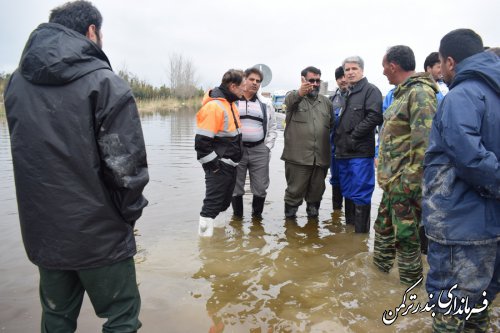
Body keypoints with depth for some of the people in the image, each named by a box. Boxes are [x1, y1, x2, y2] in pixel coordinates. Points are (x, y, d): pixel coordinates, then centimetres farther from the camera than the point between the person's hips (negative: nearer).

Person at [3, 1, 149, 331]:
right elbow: (126, 165, -16)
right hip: (99, 233, -6)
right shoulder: (104, 82, -13)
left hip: (42, 232, 6)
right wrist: (130, 212, -2)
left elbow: (28, 155, 9)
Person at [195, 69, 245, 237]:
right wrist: (213, 165, -19)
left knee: (223, 203, 20)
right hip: (218, 168, -10)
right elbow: (202, 141, -23)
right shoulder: (214, 106, -20)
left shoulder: (229, 103, 12)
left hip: (229, 165, 10)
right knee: (212, 205, -3)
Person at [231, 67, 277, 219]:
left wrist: (268, 146, 2)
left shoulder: (266, 104, 11)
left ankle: (257, 215, 27)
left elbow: (272, 128, 13)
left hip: (259, 151, 2)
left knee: (260, 187, 6)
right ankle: (237, 216, 25)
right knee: (236, 187, 8)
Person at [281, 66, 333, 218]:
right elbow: (289, 100, -24)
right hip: (298, 157, -4)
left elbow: (332, 126, 20)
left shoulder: (326, 102, 17)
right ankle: (290, 217, 21)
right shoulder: (294, 97, 1)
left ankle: (313, 215, 33)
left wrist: (330, 151, 10)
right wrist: (300, 93, -48)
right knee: (295, 191, 2)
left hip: (320, 157, 5)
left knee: (317, 191, 14)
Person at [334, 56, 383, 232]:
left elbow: (374, 117, -16)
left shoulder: (370, 90, -2)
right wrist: (339, 142, 11)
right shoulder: (346, 94, 21)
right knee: (348, 194, 15)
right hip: (343, 153, 8)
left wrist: (353, 137, -14)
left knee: (360, 195, -4)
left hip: (360, 153, -8)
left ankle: (361, 233, 6)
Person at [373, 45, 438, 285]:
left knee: (405, 233, 3)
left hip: (404, 181, -10)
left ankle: (410, 279, 21)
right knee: (384, 225, 22)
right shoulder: (403, 92, 14)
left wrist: (410, 180, -21)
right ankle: (380, 263, 40)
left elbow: (424, 142, -23)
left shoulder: (420, 93, -16)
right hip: (392, 178, 10)